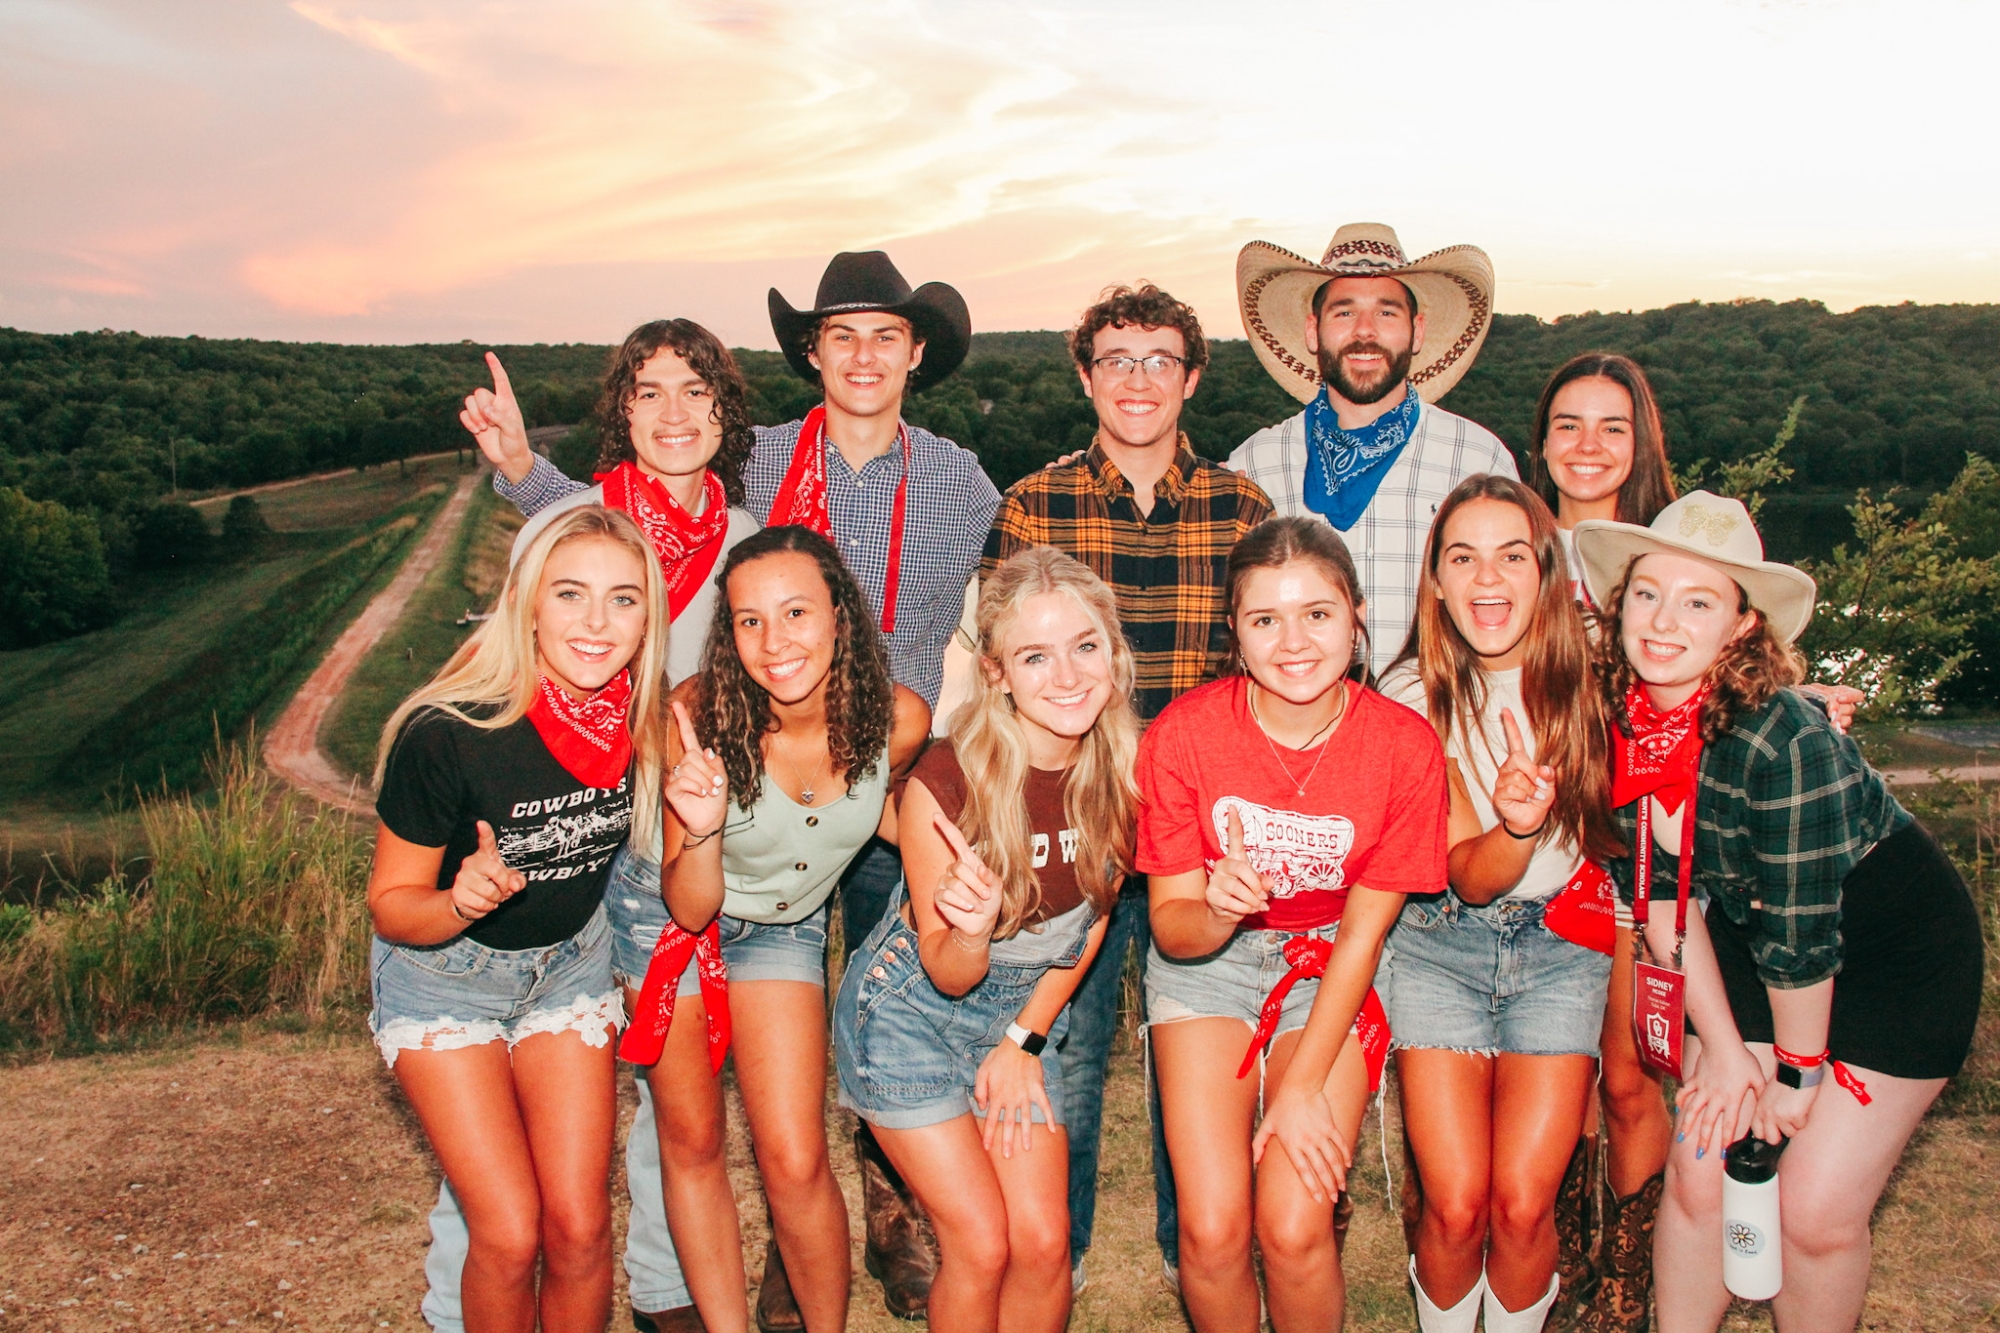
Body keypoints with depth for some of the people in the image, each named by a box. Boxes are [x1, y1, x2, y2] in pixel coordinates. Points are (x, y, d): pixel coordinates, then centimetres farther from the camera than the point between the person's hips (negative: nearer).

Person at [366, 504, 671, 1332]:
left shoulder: (649, 720, -17)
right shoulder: (447, 734, -30)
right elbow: (390, 905, -17)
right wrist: (462, 901, -37)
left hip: (570, 961, 3)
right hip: (443, 975, -3)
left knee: (579, 1227, 1)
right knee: (509, 1234, -6)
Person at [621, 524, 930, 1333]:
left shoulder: (896, 719, -23)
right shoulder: (699, 715, -31)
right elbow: (690, 908, -24)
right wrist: (702, 827, -43)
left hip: (786, 928, 1)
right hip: (676, 923, -1)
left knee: (795, 1162, -3)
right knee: (692, 1145, 11)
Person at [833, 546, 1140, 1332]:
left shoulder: (1121, 771, -15)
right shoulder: (945, 783, -28)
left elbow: (1090, 920, 3)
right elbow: (948, 974, -18)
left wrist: (1023, 1042, 0)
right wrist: (972, 929, -40)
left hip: (1023, 1008, 4)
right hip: (911, 1010, -4)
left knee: (1043, 1241, 0)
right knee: (981, 1244, -6)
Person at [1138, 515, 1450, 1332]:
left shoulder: (1404, 746, -17)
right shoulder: (1183, 733, -19)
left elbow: (1363, 933, -9)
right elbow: (1172, 928, -11)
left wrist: (1304, 1084, -12)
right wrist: (1218, 908, -35)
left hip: (1332, 970, 0)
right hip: (1207, 958, 0)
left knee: (1294, 1229, -15)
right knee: (1212, 1228, -14)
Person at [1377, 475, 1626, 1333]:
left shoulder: (1586, 681, -7)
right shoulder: (1413, 697, -11)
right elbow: (1471, 879, -15)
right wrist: (1517, 824, -35)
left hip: (1562, 943, 1)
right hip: (1440, 941, -1)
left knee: (1523, 1203, -10)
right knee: (1455, 1205, -10)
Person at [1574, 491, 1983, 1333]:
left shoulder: (1784, 744, -34)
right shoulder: (1620, 717, -15)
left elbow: (1801, 939, -23)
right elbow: (1664, 892, -7)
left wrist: (1797, 1072, -11)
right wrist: (1725, 1048, -5)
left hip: (1898, 955, -5)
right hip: (1750, 940, 5)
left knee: (1817, 1208, -4)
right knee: (1698, 1170, 3)